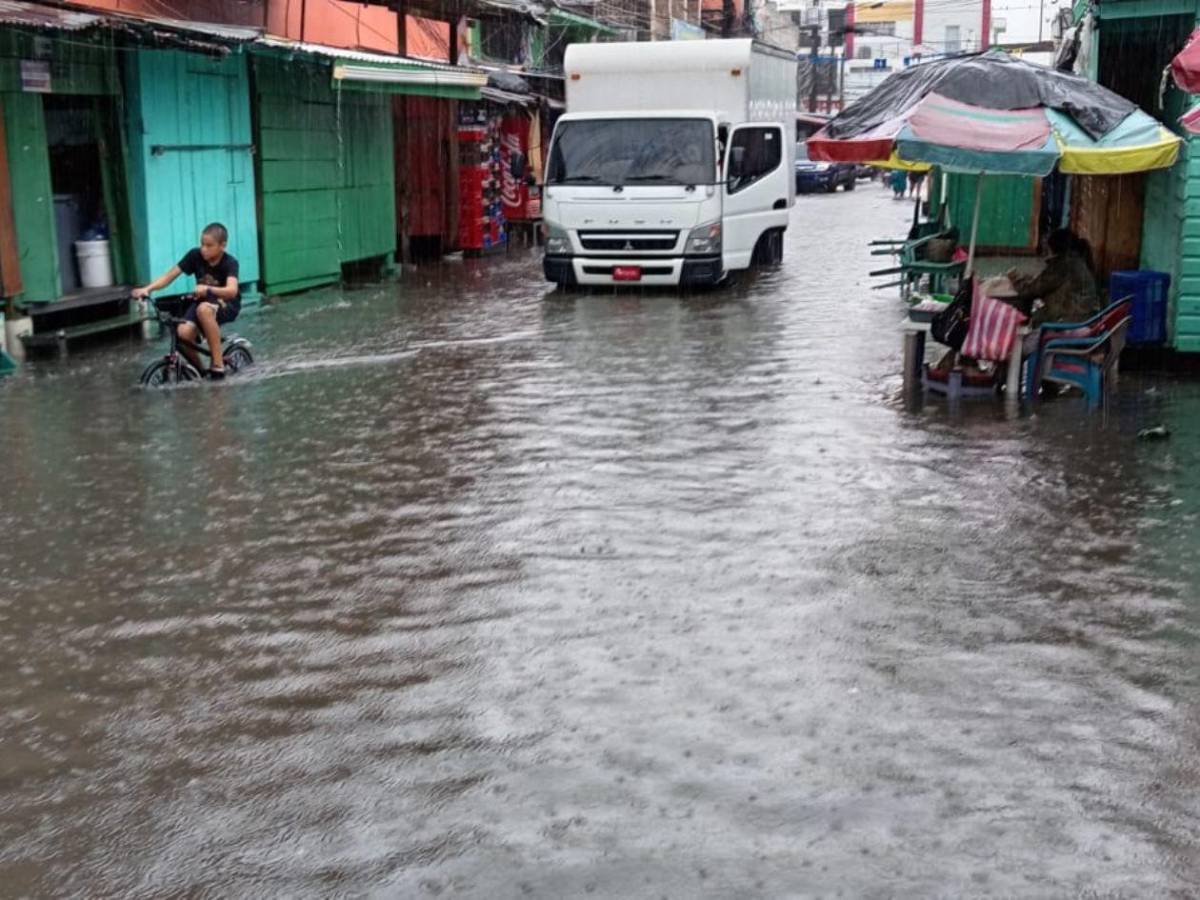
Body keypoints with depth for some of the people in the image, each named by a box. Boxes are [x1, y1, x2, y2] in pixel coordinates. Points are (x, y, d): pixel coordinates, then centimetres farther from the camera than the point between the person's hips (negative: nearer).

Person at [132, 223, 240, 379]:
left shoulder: (229, 263, -22)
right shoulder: (195, 255, -11)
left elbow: (232, 291, -40)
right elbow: (169, 275, -13)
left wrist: (208, 289, -58)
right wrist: (147, 289, -29)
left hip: (227, 305, -4)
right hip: (201, 301, 4)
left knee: (204, 309, -39)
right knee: (183, 332, -26)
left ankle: (218, 364, -29)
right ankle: (197, 369, 3)